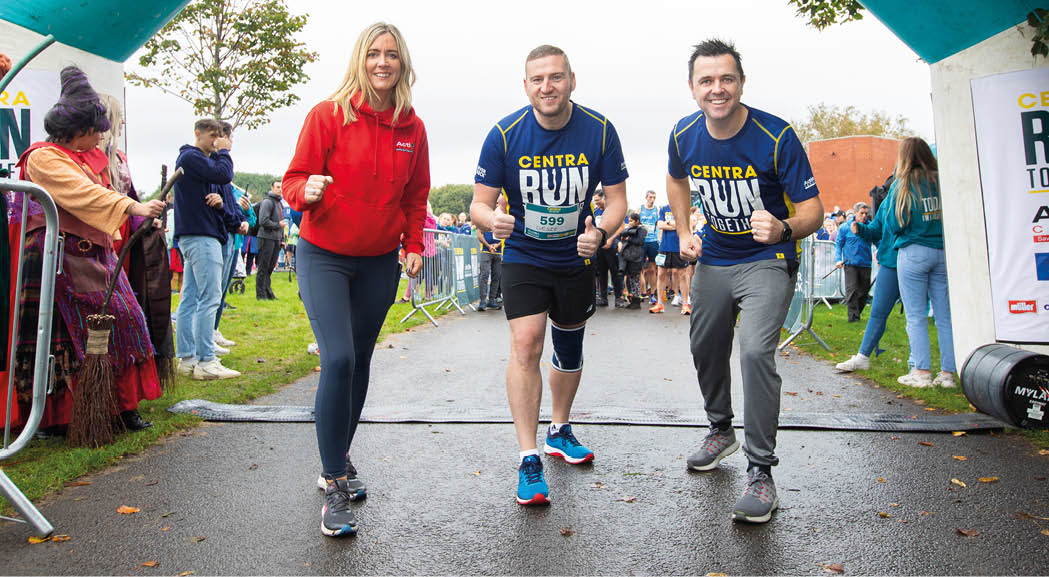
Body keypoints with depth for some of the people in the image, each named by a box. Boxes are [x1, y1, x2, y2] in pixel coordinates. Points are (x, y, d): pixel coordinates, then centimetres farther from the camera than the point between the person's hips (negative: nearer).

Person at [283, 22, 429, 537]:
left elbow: (415, 197, 14)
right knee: (338, 359, -16)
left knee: (359, 362, 11)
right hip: (324, 256, -4)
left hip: (380, 262, 4)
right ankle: (335, 487, -6)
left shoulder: (412, 128, 3)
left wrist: (414, 246, 4)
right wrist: (307, 192, -27)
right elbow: (295, 179, -5)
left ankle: (338, 463, 29)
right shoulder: (328, 115, -7)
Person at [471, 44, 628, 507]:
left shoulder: (599, 131, -13)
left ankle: (559, 431, 40)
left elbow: (616, 198, -7)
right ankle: (529, 460, -10)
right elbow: (479, 203, -13)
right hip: (523, 257, -2)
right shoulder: (505, 135, -16)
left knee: (569, 348, 16)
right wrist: (491, 218, -37)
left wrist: (600, 232, -27)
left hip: (575, 259, 3)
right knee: (526, 345, -18)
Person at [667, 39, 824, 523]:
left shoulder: (776, 137, -21)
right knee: (705, 349, 16)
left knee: (756, 351, -22)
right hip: (713, 258, 6)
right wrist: (684, 233, 3)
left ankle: (760, 471, -9)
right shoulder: (684, 136, -7)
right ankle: (721, 430, 42)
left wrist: (784, 229, -42)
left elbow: (812, 210, -20)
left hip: (767, 261, -5)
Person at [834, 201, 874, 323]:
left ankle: (857, 313, 25)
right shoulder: (845, 227, -1)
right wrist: (838, 260, -7)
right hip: (850, 264, -3)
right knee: (852, 290, -10)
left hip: (866, 264, 3)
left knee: (864, 291, 9)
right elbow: (838, 244, 4)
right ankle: (853, 315, -6)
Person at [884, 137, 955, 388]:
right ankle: (947, 372, 9)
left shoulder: (902, 184, -4)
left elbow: (895, 225, -3)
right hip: (943, 252, 4)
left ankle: (922, 371, 1)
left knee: (916, 316, 1)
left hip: (913, 253, -4)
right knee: (945, 315, 7)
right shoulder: (940, 181, 5)